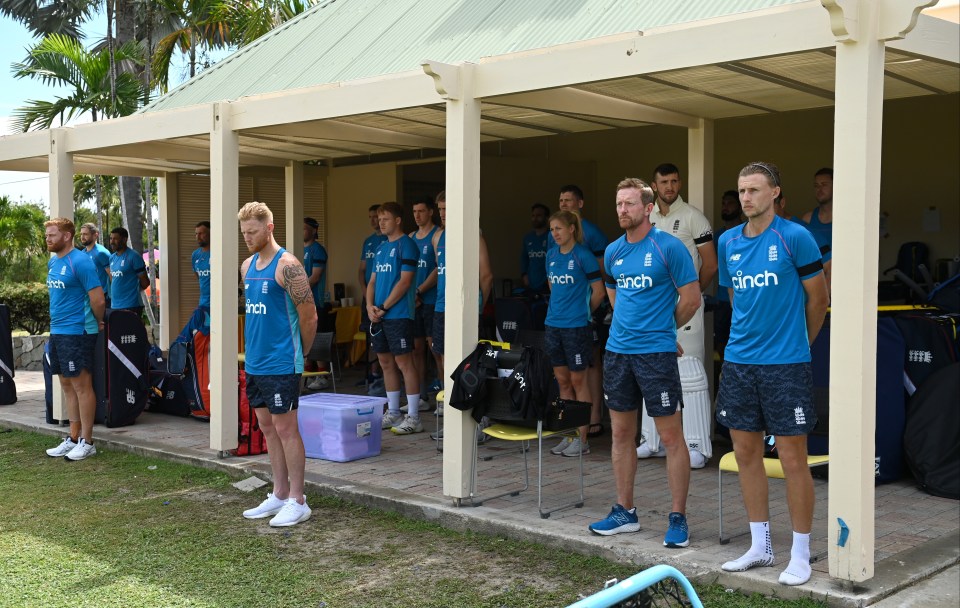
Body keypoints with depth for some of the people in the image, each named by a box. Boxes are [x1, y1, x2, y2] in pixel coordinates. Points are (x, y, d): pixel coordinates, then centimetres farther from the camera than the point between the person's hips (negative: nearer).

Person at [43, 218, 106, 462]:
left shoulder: (80, 262, -15)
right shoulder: (53, 262, 12)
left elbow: (98, 299, -16)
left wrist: (98, 322, -3)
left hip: (76, 332, -9)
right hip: (57, 331, 9)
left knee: (81, 386, -3)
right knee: (67, 385, 13)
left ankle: (87, 442, 4)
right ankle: (73, 438, 21)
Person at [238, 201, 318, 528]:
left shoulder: (286, 265, -13)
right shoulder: (247, 266, 12)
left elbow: (309, 316, -12)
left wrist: (298, 354, -2)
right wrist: (255, 348, 17)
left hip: (280, 364, -8)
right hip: (254, 363, 8)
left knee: (285, 429, -3)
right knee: (267, 427, 13)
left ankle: (298, 501, 6)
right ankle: (279, 495, 23)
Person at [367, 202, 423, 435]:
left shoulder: (406, 244, -7)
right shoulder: (381, 247, 17)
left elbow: (405, 281, -14)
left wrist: (383, 308, -13)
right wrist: (370, 306, 1)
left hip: (398, 314, -8)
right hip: (379, 316, 8)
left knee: (404, 363, -6)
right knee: (386, 363, 12)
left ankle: (413, 418, -2)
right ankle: (393, 413, 21)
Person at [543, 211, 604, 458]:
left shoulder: (583, 256, -10)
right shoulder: (551, 255, 9)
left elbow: (598, 291, -6)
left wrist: (583, 312, 5)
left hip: (576, 326, -6)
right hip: (553, 324, 6)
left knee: (578, 381, 1)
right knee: (563, 381, 11)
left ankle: (582, 438, 8)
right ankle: (568, 435, 20)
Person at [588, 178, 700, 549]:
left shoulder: (669, 247, -9)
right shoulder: (613, 251, 10)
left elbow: (691, 298, -6)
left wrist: (663, 329, 6)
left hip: (656, 352, -6)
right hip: (617, 351, 7)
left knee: (671, 436, -1)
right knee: (622, 433, 11)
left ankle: (678, 518, 8)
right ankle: (625, 512, 23)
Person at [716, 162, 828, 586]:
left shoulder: (794, 237, -9)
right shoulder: (728, 242, 7)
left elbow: (817, 298, -1)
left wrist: (799, 343, 9)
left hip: (786, 364, -6)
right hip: (739, 361, 6)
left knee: (793, 459, 0)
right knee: (746, 453, 10)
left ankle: (800, 554, 13)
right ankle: (760, 547, 24)